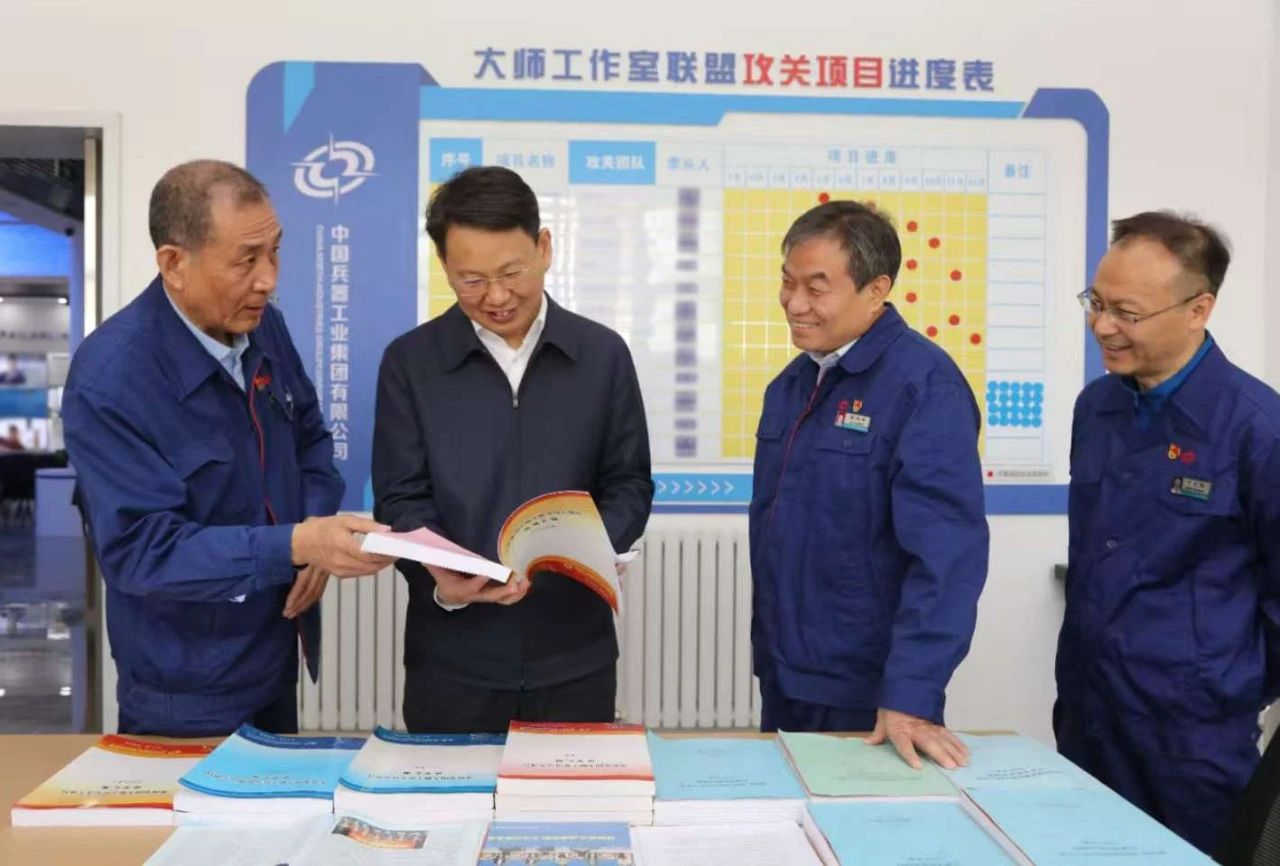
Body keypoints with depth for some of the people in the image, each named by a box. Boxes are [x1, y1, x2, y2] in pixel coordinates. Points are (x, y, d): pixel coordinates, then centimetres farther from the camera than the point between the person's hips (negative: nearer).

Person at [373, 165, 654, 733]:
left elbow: (629, 485, 4)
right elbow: (401, 499, -4)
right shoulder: (409, 362, -1)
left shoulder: (603, 354, 2)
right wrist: (440, 578, -23)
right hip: (452, 659, 0)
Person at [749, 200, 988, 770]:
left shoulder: (924, 384, -17)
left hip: (869, 695, -7)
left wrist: (911, 695, -26)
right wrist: (767, 659, 14)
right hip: (783, 680, 7)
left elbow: (945, 550, -23)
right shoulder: (791, 383, 7)